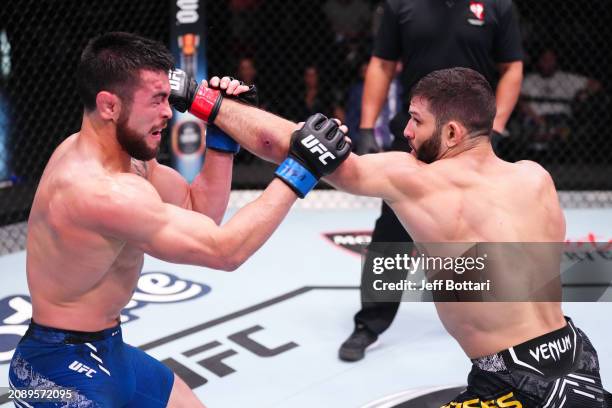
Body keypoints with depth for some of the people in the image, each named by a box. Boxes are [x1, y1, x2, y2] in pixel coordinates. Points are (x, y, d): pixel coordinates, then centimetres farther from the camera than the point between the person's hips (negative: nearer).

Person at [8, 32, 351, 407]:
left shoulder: (119, 153, 1)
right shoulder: (103, 189, -30)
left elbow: (200, 211, 7)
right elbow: (224, 249, -27)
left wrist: (223, 132, -4)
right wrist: (300, 169, -24)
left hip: (105, 349, 10)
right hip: (64, 369, -10)